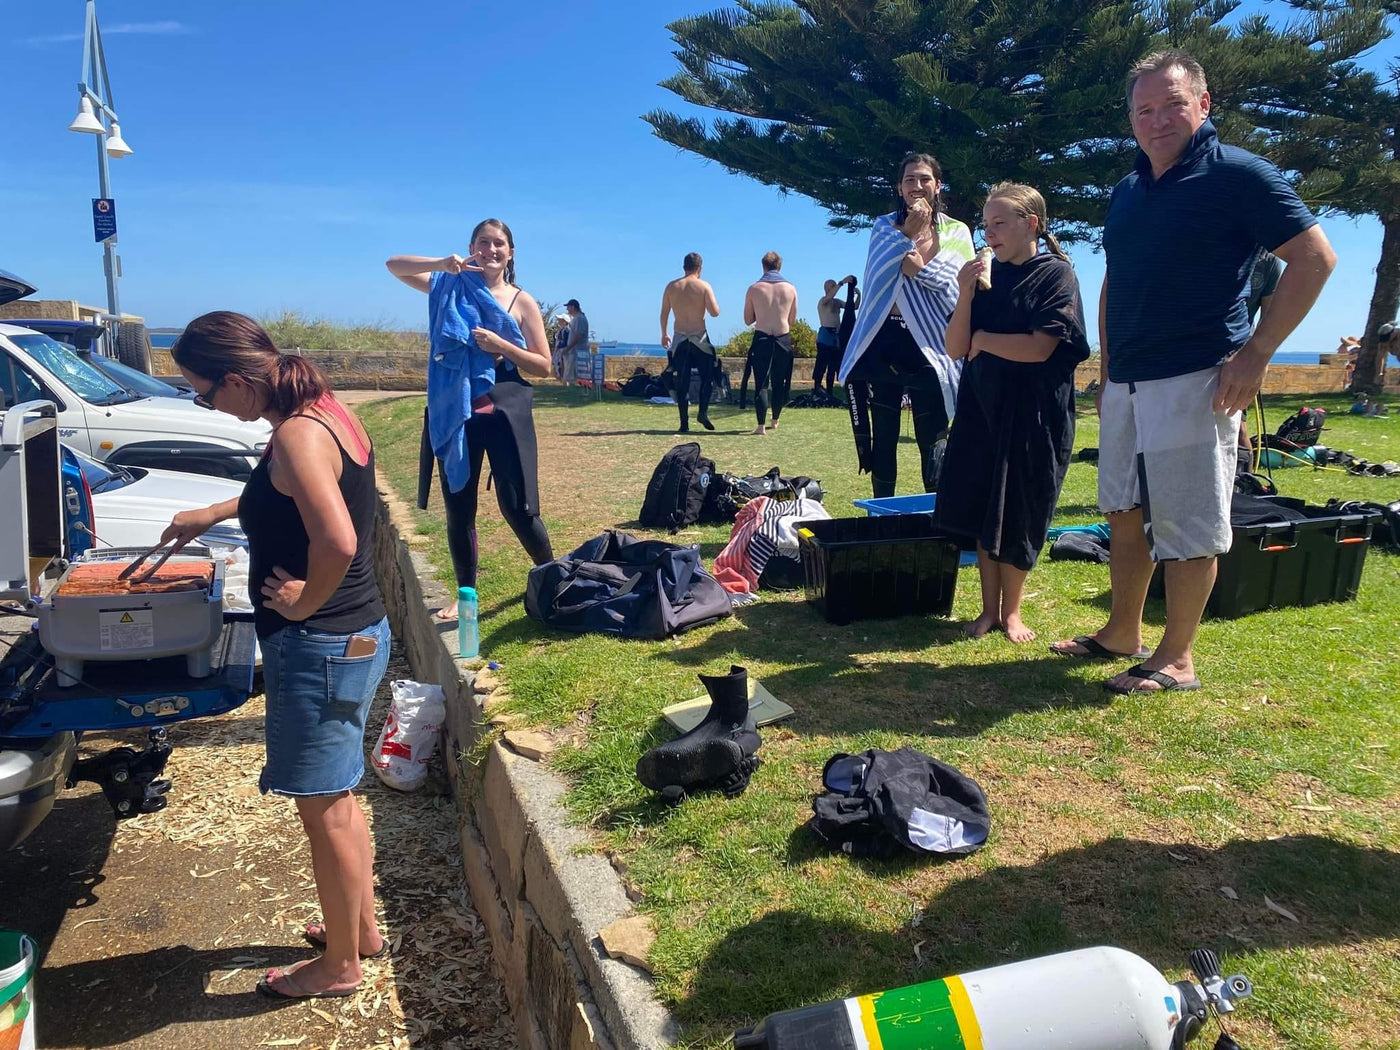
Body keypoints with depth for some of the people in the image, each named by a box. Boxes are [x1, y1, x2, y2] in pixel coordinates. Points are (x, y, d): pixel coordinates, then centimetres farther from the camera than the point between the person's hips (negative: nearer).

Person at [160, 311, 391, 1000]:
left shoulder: (297, 434, -22)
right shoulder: (324, 409, 7)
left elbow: (337, 541, -36)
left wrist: (305, 601, -19)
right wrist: (210, 515, 35)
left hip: (317, 644, -10)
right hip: (355, 633, 10)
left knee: (325, 810, 7)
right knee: (336, 797, 23)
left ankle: (338, 966, 27)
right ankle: (361, 927, 41)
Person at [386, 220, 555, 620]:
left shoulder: (522, 301, 1)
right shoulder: (451, 286, 8)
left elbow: (543, 366, -1)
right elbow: (394, 265, 5)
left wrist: (500, 346, -16)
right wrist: (442, 263, -10)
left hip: (504, 411, -3)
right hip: (456, 412, 3)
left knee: (516, 505, -2)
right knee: (458, 507, 9)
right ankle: (465, 594, 24)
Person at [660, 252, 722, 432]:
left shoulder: (671, 287, 2)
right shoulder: (704, 286, -6)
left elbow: (664, 314, 6)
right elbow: (715, 312, -13)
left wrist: (664, 334, 19)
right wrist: (711, 301, 8)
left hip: (679, 339, 2)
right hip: (700, 338, -2)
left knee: (682, 381, 6)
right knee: (707, 376, 13)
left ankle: (684, 422, 5)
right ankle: (703, 411, -4)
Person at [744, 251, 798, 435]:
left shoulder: (754, 289, -2)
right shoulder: (790, 289, 2)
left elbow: (748, 320, 3)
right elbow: (792, 320, 8)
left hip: (762, 339, -2)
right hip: (783, 339, 2)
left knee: (761, 382, -1)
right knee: (779, 383, 15)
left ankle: (761, 426, -9)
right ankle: (775, 421, 28)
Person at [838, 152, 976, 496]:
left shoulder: (956, 233, 6)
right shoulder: (885, 227, 8)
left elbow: (963, 290, -3)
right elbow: (876, 275, -8)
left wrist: (922, 270, -13)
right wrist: (907, 234, -16)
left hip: (928, 344, -1)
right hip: (883, 341, 2)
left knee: (932, 440, -1)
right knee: (883, 437, 7)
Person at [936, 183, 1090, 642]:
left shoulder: (1056, 274, -6)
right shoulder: (986, 276, 8)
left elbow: (1038, 348, -17)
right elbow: (955, 349, 3)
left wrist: (983, 339, -5)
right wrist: (965, 296, -9)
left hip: (1033, 414, -4)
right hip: (981, 410, 5)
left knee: (1018, 518, 2)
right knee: (982, 514, 5)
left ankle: (1011, 611, 18)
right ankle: (989, 609, 18)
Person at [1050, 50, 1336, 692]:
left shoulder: (1237, 175, -6)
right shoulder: (1127, 192, 14)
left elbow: (1314, 258, -8)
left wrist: (1256, 353, -13)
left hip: (1194, 381, -7)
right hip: (1125, 382, 7)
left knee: (1186, 527, -1)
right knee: (1124, 514, 14)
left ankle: (1176, 659, 10)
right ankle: (1122, 633, 27)